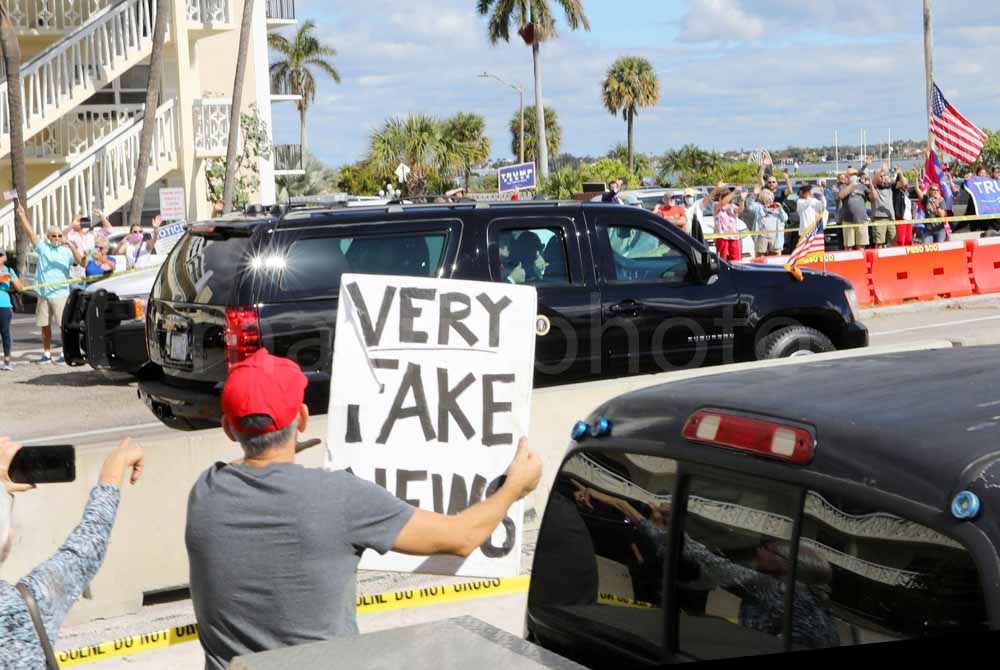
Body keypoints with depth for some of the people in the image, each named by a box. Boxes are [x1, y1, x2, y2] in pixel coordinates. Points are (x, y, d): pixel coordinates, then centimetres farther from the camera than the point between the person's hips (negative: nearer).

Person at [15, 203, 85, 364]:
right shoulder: (43, 248, 7)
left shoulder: (67, 251, 2)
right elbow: (30, 233, 0)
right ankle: (46, 353, 18)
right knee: (44, 326, 9)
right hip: (43, 294, 3)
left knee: (64, 325, -6)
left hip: (60, 294, -3)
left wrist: (71, 246, -22)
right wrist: (22, 216, -9)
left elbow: (81, 263, -12)